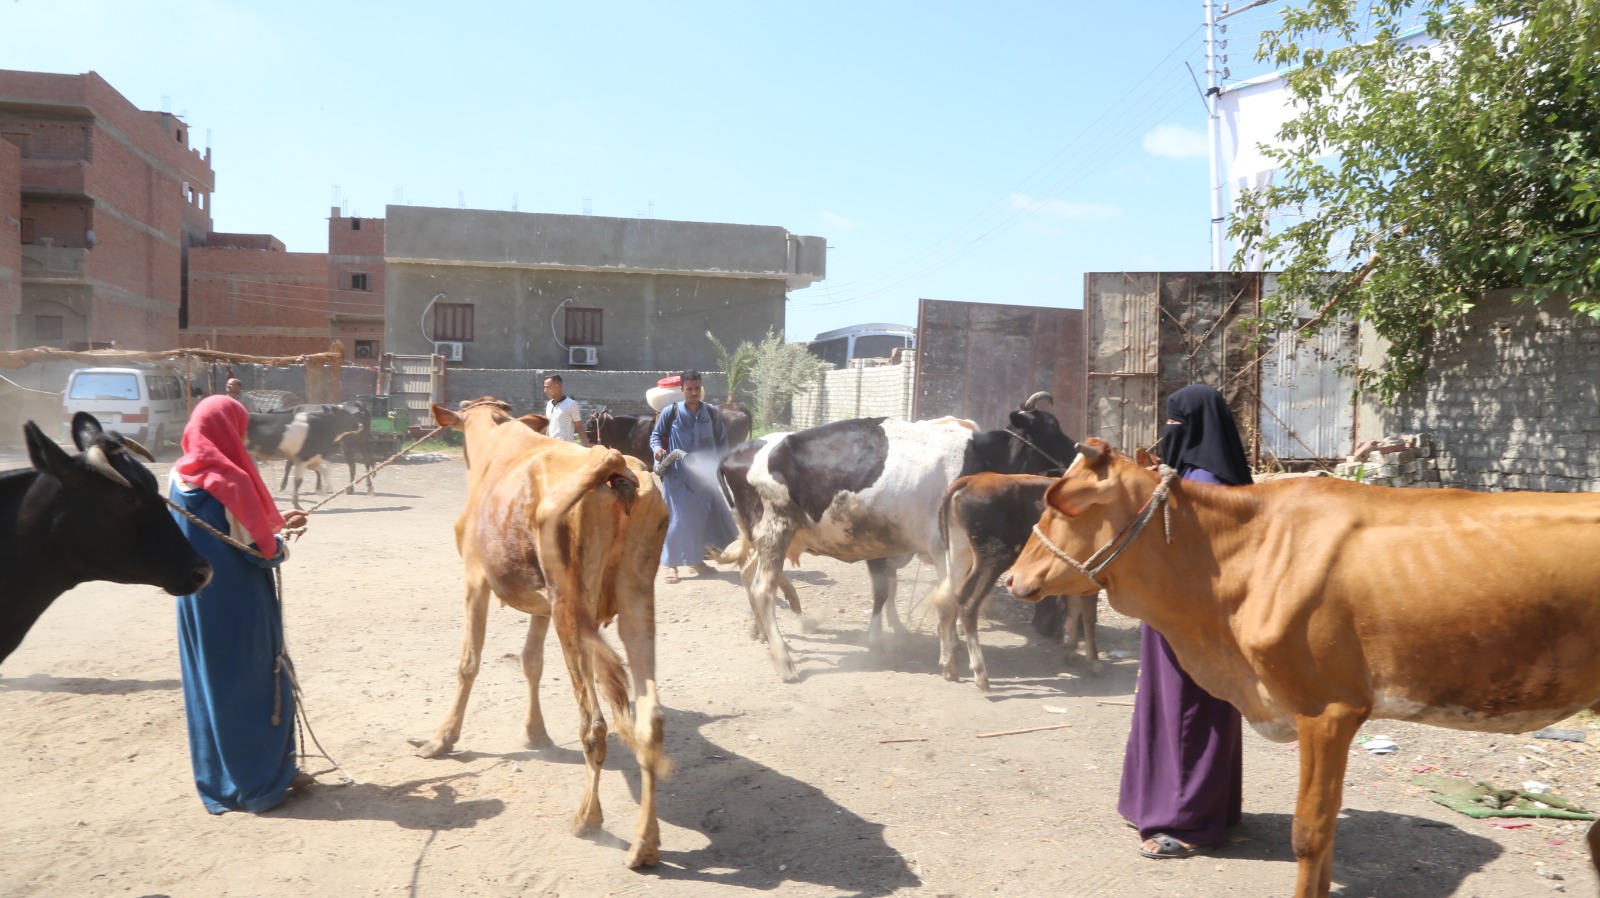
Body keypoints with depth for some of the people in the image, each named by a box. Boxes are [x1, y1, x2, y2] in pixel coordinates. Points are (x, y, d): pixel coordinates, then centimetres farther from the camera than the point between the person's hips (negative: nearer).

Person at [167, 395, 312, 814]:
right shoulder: (230, 481, -20)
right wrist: (281, 542, 3)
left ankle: (217, 780, 27)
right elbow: (260, 550, -18)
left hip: (196, 604, 8)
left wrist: (275, 523, 16)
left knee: (206, 686, 16)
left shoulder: (179, 477, 3)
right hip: (239, 605, -7)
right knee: (257, 685, 6)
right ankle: (265, 782, 15)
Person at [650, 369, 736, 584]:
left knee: (705, 516, 8)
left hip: (705, 475, 4)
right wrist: (657, 449, -16)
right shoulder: (670, 412, -5)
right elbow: (655, 435, 5)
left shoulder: (712, 413, 4)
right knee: (678, 518, -4)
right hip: (677, 475, -4)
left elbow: (722, 441, 11)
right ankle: (671, 564, 6)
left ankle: (696, 560, 25)